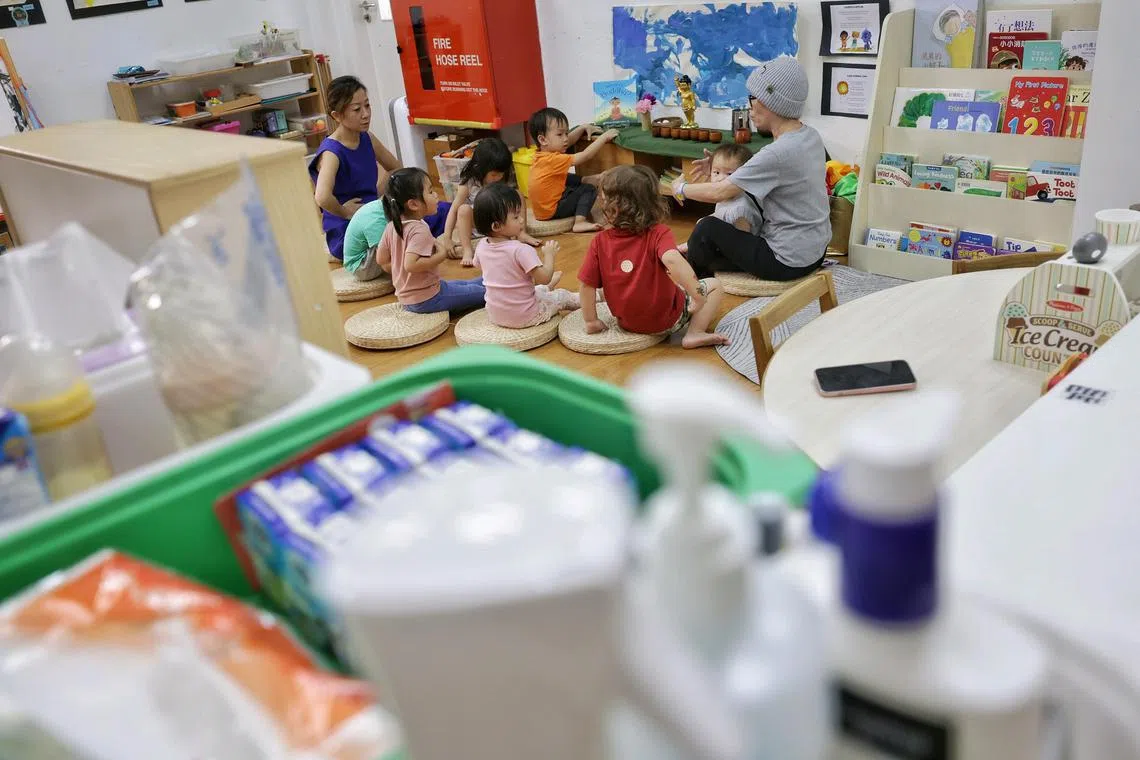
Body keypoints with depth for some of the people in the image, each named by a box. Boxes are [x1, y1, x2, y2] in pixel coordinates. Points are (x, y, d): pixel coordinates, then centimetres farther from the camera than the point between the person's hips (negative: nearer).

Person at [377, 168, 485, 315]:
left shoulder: (393, 225, 0)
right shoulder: (420, 230, -26)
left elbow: (382, 260, 7)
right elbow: (411, 264, -36)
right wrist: (441, 255, -25)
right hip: (427, 300, -9)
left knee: (468, 285, 25)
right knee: (480, 292, 2)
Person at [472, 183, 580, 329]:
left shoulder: (482, 246, -7)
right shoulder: (521, 250, -29)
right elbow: (544, 277, -25)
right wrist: (549, 255, -8)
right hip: (525, 317, -6)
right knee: (562, 295, 18)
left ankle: (548, 287, 63)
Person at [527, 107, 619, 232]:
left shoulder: (541, 154, -1)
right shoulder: (553, 159, -27)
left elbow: (568, 141, 16)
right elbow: (585, 155, -25)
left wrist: (584, 128, 10)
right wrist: (604, 137, -18)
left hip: (541, 206, 10)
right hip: (551, 211, -10)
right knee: (589, 189, -1)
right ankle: (580, 221, -9)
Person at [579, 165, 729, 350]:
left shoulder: (600, 241, -9)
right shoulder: (658, 234, -18)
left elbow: (587, 284, -8)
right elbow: (672, 260, -37)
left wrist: (592, 321, 3)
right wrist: (698, 296, -31)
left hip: (627, 323, 5)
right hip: (667, 321, -5)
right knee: (714, 285, 12)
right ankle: (695, 333, -4)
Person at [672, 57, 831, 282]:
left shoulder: (778, 153, -26)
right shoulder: (810, 136, 0)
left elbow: (717, 193, -19)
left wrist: (681, 188, -1)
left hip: (790, 262, -9)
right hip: (816, 249, 9)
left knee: (707, 228, 0)